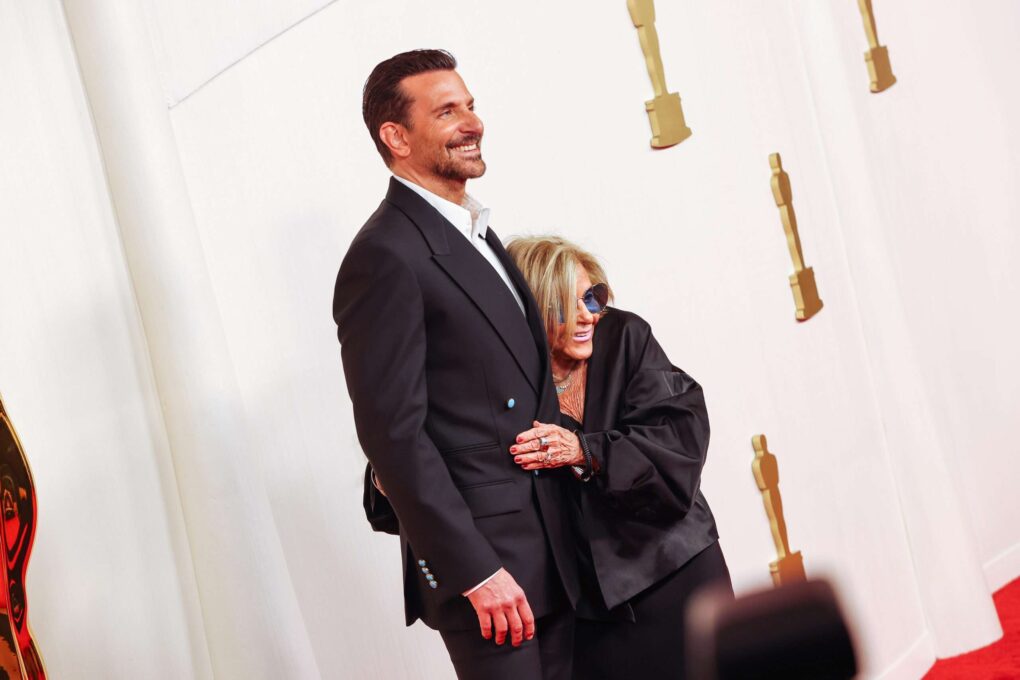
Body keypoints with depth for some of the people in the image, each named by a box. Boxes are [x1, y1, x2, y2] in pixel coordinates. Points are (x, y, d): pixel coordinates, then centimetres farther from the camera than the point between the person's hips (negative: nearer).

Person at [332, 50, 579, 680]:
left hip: (553, 553, 9)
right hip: (483, 562, -8)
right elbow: (393, 434, -19)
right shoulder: (386, 257, -15)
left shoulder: (477, 235, 15)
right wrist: (474, 573, -20)